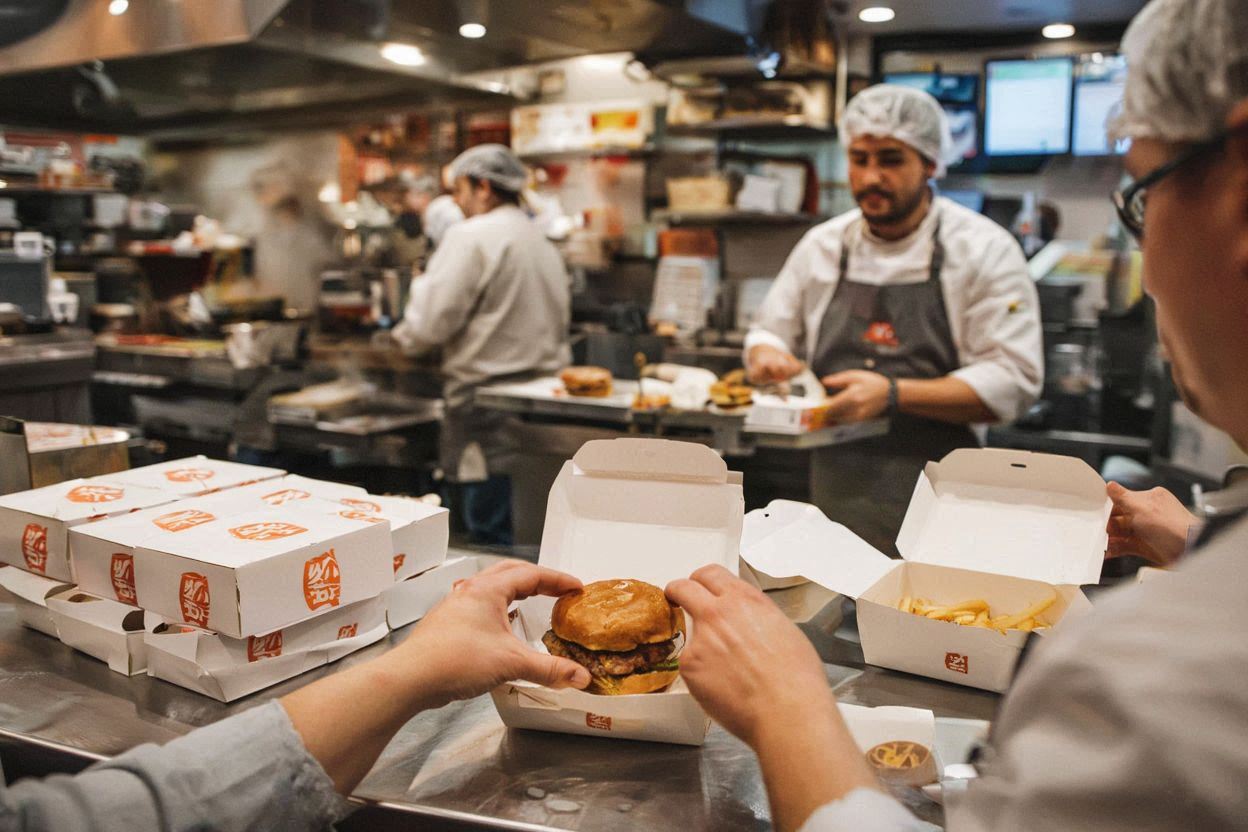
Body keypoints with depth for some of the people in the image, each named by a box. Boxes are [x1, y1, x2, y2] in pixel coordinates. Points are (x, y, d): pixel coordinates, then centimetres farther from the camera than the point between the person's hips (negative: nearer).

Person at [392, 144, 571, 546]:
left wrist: (406, 332, 9)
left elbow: (431, 323, -13)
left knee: (492, 540, -3)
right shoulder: (545, 245, 17)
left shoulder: (471, 237, -8)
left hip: (487, 404, -8)